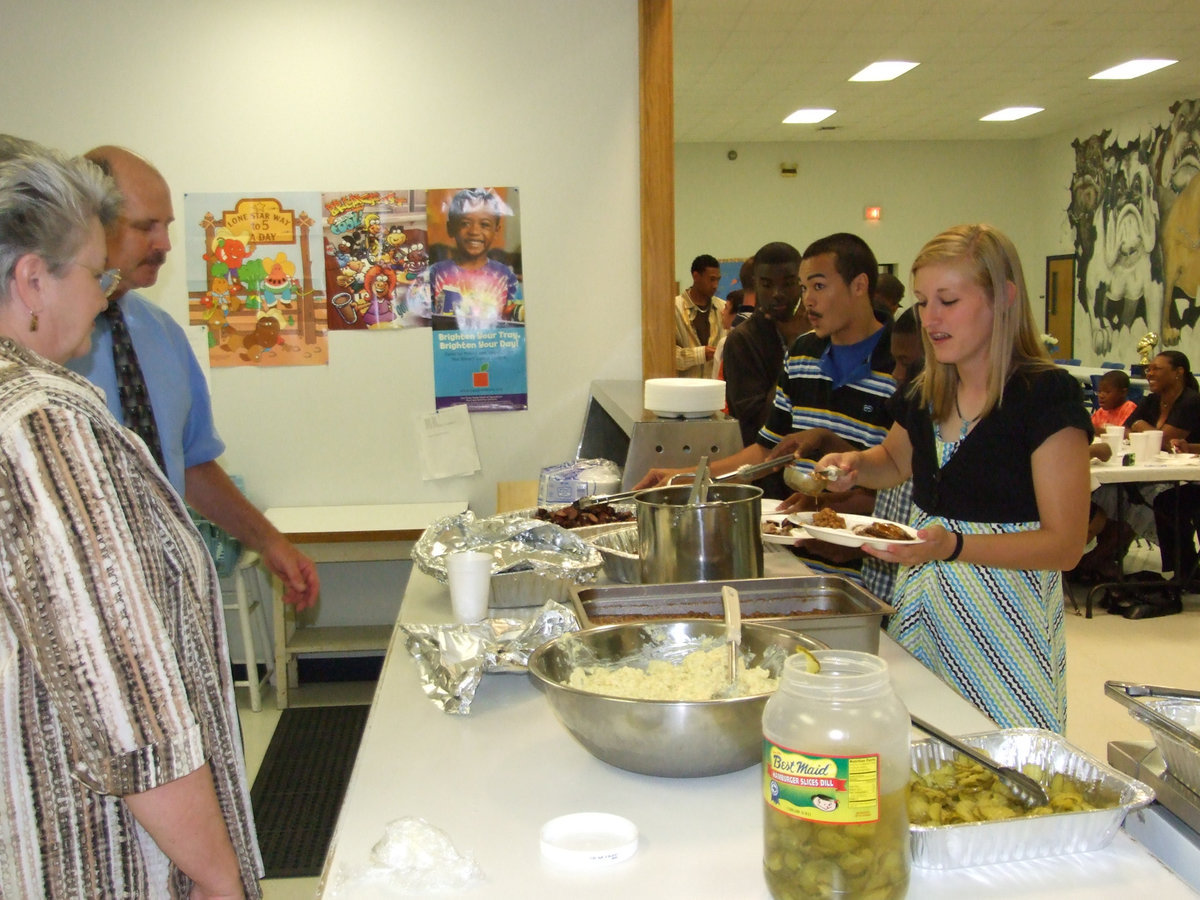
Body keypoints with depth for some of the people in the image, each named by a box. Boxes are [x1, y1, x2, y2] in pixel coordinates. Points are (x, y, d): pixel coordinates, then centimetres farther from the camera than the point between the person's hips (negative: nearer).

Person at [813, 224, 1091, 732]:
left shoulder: (1046, 395, -13)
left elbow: (1064, 544, -16)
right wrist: (855, 465, 6)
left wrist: (954, 546, -28)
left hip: (1004, 621, -6)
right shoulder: (926, 395, 6)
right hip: (921, 604, 6)